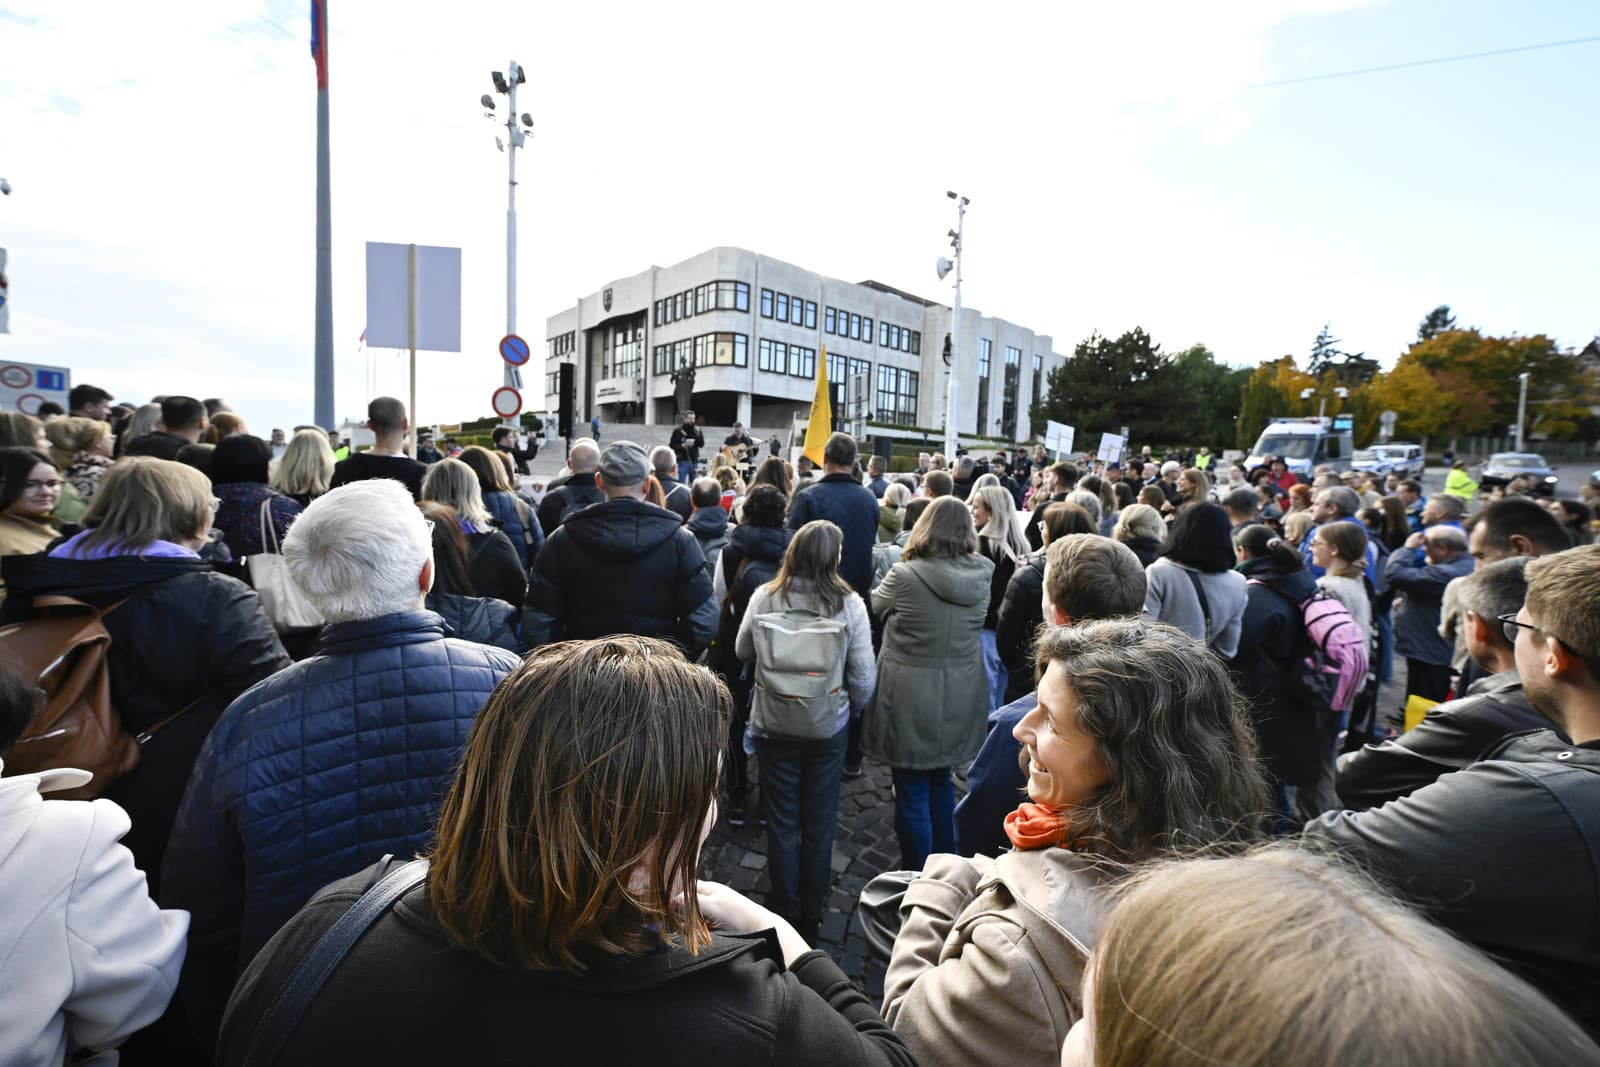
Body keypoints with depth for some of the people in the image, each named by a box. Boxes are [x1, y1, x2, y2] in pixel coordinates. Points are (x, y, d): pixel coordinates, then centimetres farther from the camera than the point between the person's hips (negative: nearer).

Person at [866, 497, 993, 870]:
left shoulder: (905, 575, -19)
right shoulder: (983, 576, -6)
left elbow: (873, 609, 1)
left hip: (911, 701, -5)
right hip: (957, 702, 5)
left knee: (912, 794, 11)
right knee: (941, 784, 25)